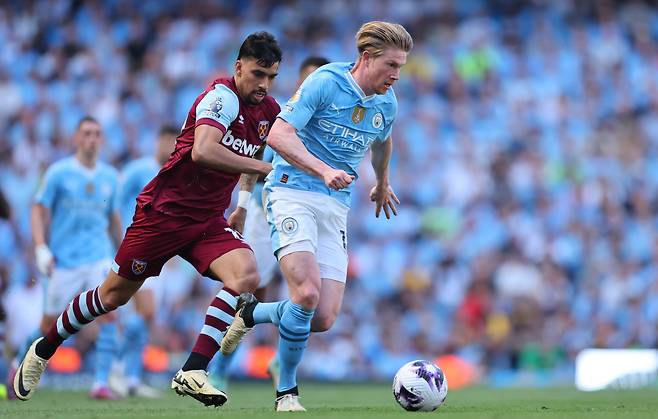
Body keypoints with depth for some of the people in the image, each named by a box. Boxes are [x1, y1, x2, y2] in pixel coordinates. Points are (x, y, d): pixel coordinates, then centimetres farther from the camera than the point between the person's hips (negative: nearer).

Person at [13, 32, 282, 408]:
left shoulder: (269, 111, 3)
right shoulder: (222, 96, -20)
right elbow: (202, 152, -38)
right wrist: (264, 167, -35)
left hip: (208, 220, 6)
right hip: (164, 210, -6)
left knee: (246, 275, -22)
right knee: (114, 295, 6)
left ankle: (193, 372, -24)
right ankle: (43, 350, 30)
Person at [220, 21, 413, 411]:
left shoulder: (387, 103, 9)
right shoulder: (324, 82, -10)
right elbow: (279, 135, -17)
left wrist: (382, 183, 47)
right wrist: (325, 171, -28)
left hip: (336, 207, 6)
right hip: (294, 192, -6)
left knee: (323, 319, -7)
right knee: (307, 292, -24)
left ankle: (251, 313, 22)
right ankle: (287, 391, -5)